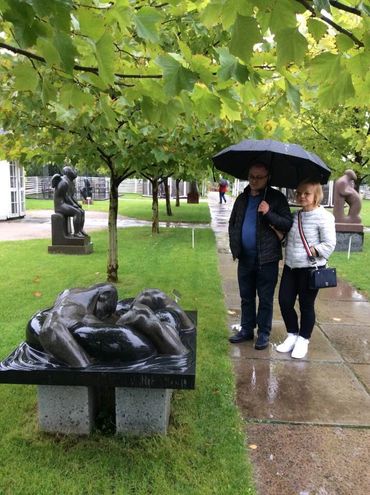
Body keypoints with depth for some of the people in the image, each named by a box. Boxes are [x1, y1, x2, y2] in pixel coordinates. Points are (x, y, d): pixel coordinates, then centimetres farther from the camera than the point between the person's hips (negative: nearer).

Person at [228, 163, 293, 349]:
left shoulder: (276, 198, -4)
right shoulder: (242, 199, 11)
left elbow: (288, 224, -9)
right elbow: (232, 223, 18)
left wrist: (269, 213, -23)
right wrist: (234, 246, 6)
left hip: (267, 258, -5)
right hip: (245, 257, 5)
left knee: (265, 299, 6)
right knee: (246, 297, 15)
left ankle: (263, 333, 18)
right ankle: (246, 330, 28)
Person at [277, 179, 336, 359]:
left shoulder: (324, 217, -11)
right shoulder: (294, 216, 9)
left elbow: (329, 245, -13)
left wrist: (310, 251, -19)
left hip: (311, 268, -6)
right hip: (291, 266, 6)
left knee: (306, 305, 7)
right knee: (285, 302, 7)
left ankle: (303, 340, 27)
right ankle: (292, 335, 28)